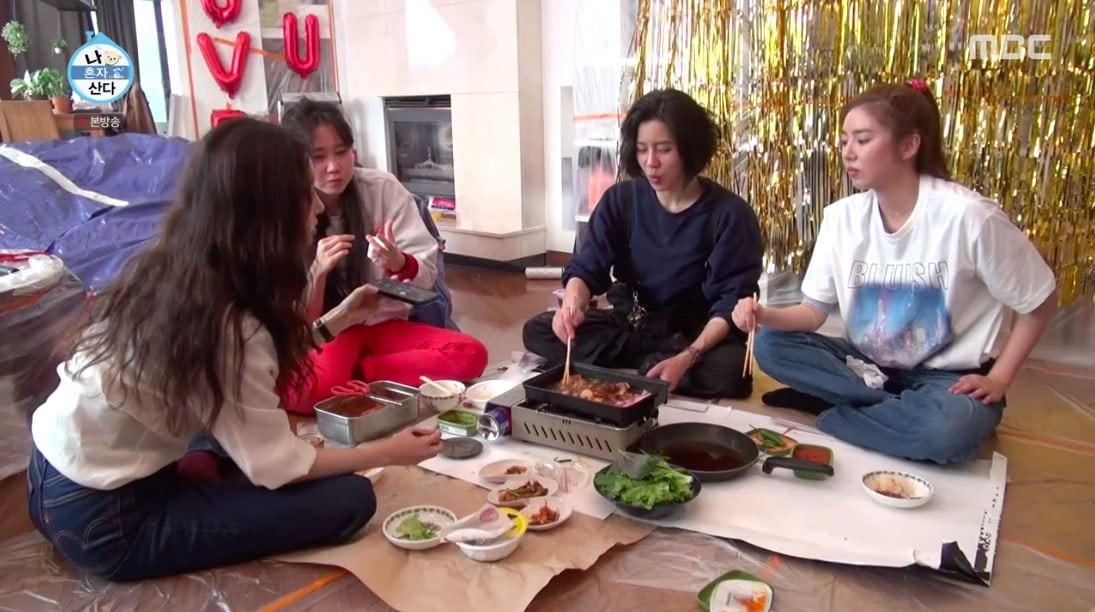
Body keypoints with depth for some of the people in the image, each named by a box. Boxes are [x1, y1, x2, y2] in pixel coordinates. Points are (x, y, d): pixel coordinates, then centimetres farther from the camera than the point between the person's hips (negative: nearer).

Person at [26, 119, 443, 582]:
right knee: (350, 499, -12)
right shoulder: (226, 324, -27)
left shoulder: (167, 268, -3)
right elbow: (276, 465, -20)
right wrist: (388, 452, -8)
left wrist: (336, 320, 10)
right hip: (104, 522, -8)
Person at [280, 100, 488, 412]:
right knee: (301, 389, -37)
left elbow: (427, 273, -7)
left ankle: (352, 374, -14)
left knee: (471, 354, -25)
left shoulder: (383, 188, -7)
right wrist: (318, 272, -29)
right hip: (326, 331, -2)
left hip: (385, 323, 3)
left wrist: (398, 263, -29)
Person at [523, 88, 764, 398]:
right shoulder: (620, 199, -4)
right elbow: (587, 267, -8)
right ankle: (647, 366, -17)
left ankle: (622, 367, -16)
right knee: (538, 331, -14)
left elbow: (731, 302, -17)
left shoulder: (730, 214, -14)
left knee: (729, 373, -36)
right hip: (630, 326, 3)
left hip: (695, 335, -3)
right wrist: (573, 300, -33)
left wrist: (688, 357, -34)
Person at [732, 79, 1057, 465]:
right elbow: (814, 311, -4)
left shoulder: (968, 216, -19)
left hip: (947, 376, -4)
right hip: (869, 366, 4)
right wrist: (766, 316, -24)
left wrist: (998, 379, -9)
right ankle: (902, 409, -13)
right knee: (771, 345, -17)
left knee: (949, 430, -38)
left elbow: (1040, 301, -7)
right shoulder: (841, 216, -6)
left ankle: (828, 411, -13)